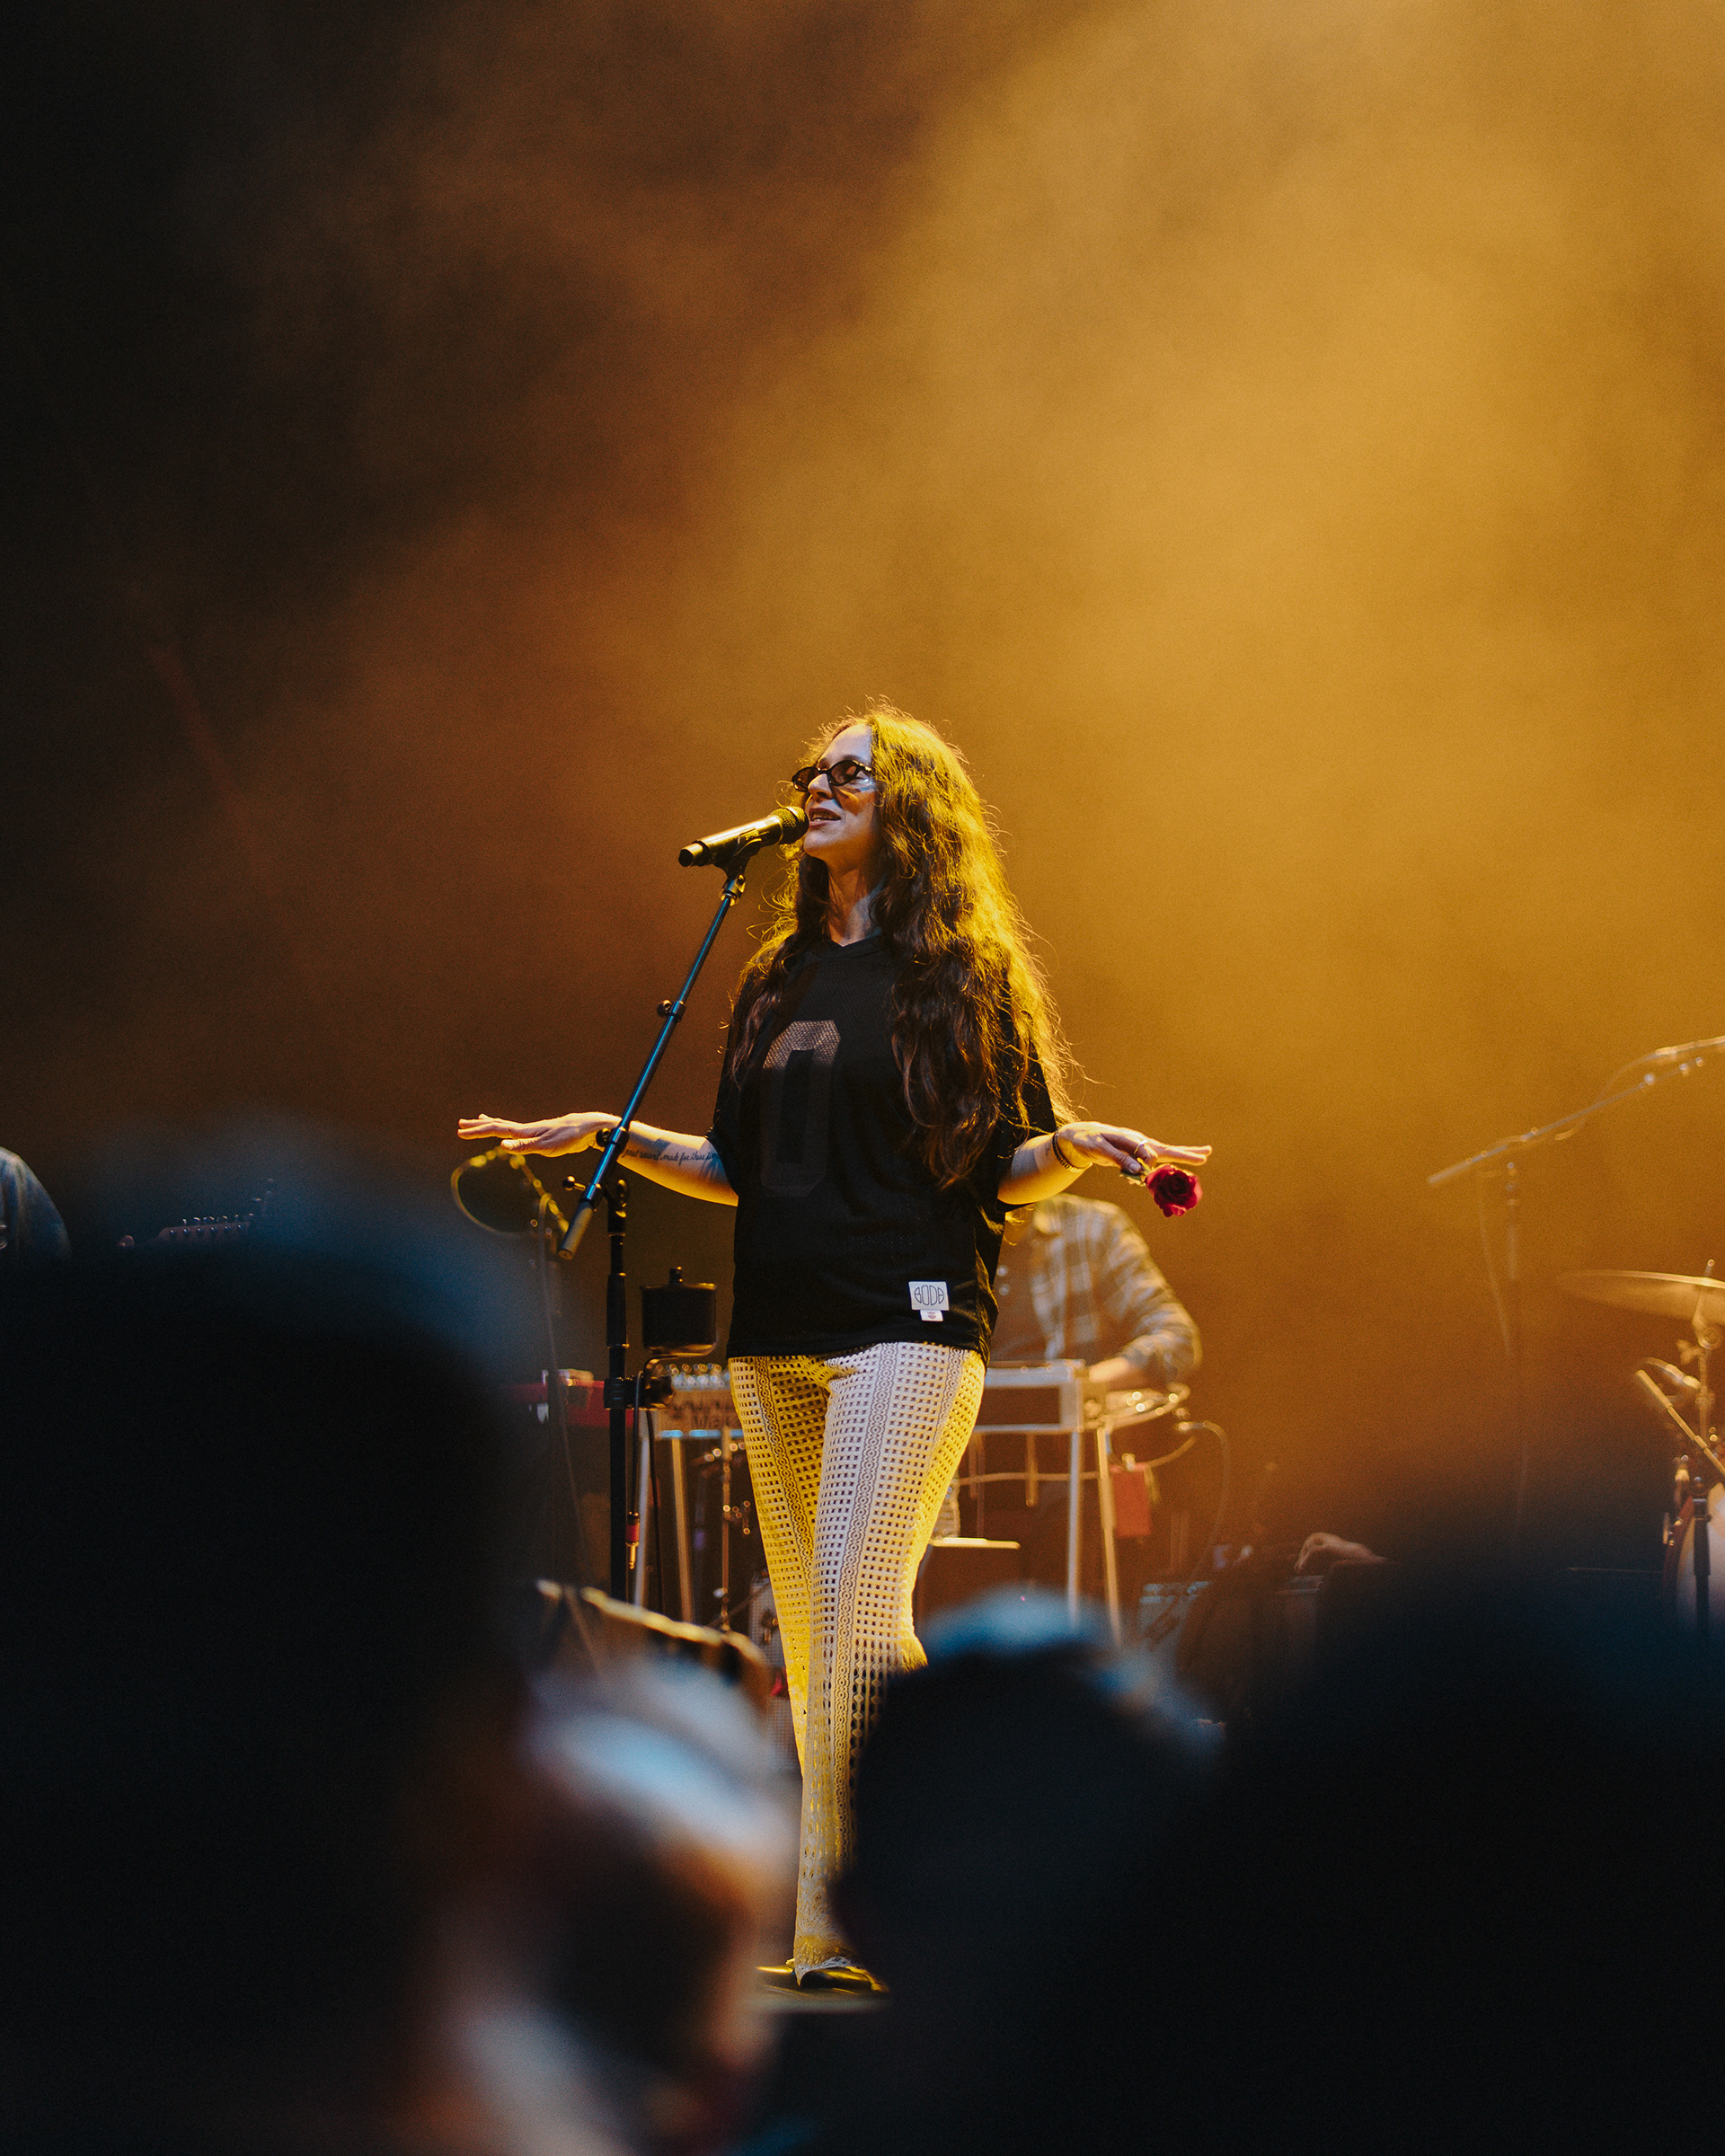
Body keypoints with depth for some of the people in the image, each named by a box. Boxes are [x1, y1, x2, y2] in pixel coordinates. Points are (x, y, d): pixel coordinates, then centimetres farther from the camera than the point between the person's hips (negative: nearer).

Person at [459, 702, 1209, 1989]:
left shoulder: (965, 975, 3)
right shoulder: (779, 982, 19)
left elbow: (1008, 1168, 1)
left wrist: (1076, 1147, -18)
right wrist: (610, 1136, 16)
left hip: (908, 1325, -6)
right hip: (777, 1337, 6)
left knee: (857, 1604, -17)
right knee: (811, 1633, 4)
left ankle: (844, 1917, -18)